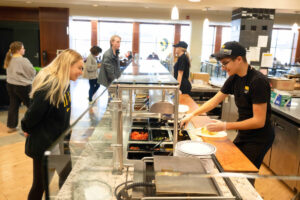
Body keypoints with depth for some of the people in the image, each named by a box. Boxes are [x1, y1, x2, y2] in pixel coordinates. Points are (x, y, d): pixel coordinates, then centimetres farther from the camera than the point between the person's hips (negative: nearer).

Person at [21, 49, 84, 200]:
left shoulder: (63, 83, 2)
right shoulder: (49, 85, -27)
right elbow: (34, 113, -24)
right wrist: (27, 129, -6)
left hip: (59, 142, 9)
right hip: (44, 144, -9)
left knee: (66, 178, 22)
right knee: (40, 185, 11)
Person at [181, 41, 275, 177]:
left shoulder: (258, 81, -24)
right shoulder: (234, 78, -1)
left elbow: (259, 121, -24)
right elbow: (215, 101, 7)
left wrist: (225, 126, -27)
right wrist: (192, 115, 0)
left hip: (259, 139, -7)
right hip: (243, 134, 7)